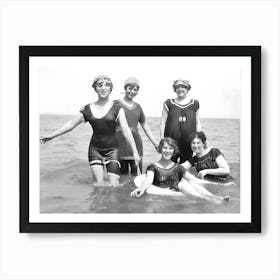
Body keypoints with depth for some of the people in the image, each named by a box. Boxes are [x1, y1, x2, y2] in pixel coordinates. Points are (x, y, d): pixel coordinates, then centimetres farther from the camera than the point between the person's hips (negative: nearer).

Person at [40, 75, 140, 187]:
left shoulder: (117, 108, -4)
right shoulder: (88, 109, 1)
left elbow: (126, 131, -7)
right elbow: (71, 124, 9)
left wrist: (135, 152, -12)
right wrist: (51, 136, 11)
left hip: (112, 150, -1)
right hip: (95, 149, 1)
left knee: (114, 185, -9)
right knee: (99, 184, -7)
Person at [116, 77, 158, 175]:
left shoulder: (138, 107, 17)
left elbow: (145, 127, 21)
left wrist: (156, 144, 19)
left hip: (136, 142, 4)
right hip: (121, 143, -4)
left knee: (137, 174, -1)